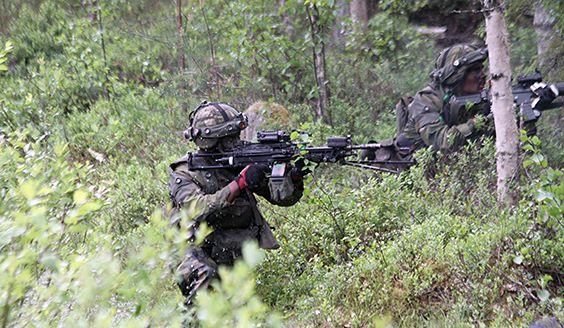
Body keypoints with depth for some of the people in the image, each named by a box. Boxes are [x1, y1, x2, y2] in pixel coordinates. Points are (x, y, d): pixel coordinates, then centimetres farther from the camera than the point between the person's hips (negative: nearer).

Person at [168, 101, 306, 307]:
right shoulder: (184, 172, -7)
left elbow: (283, 197, 3)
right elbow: (199, 209, -26)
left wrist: (294, 178, -19)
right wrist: (239, 183, -30)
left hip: (236, 258, 4)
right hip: (198, 253, -4)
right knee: (205, 277, -32)